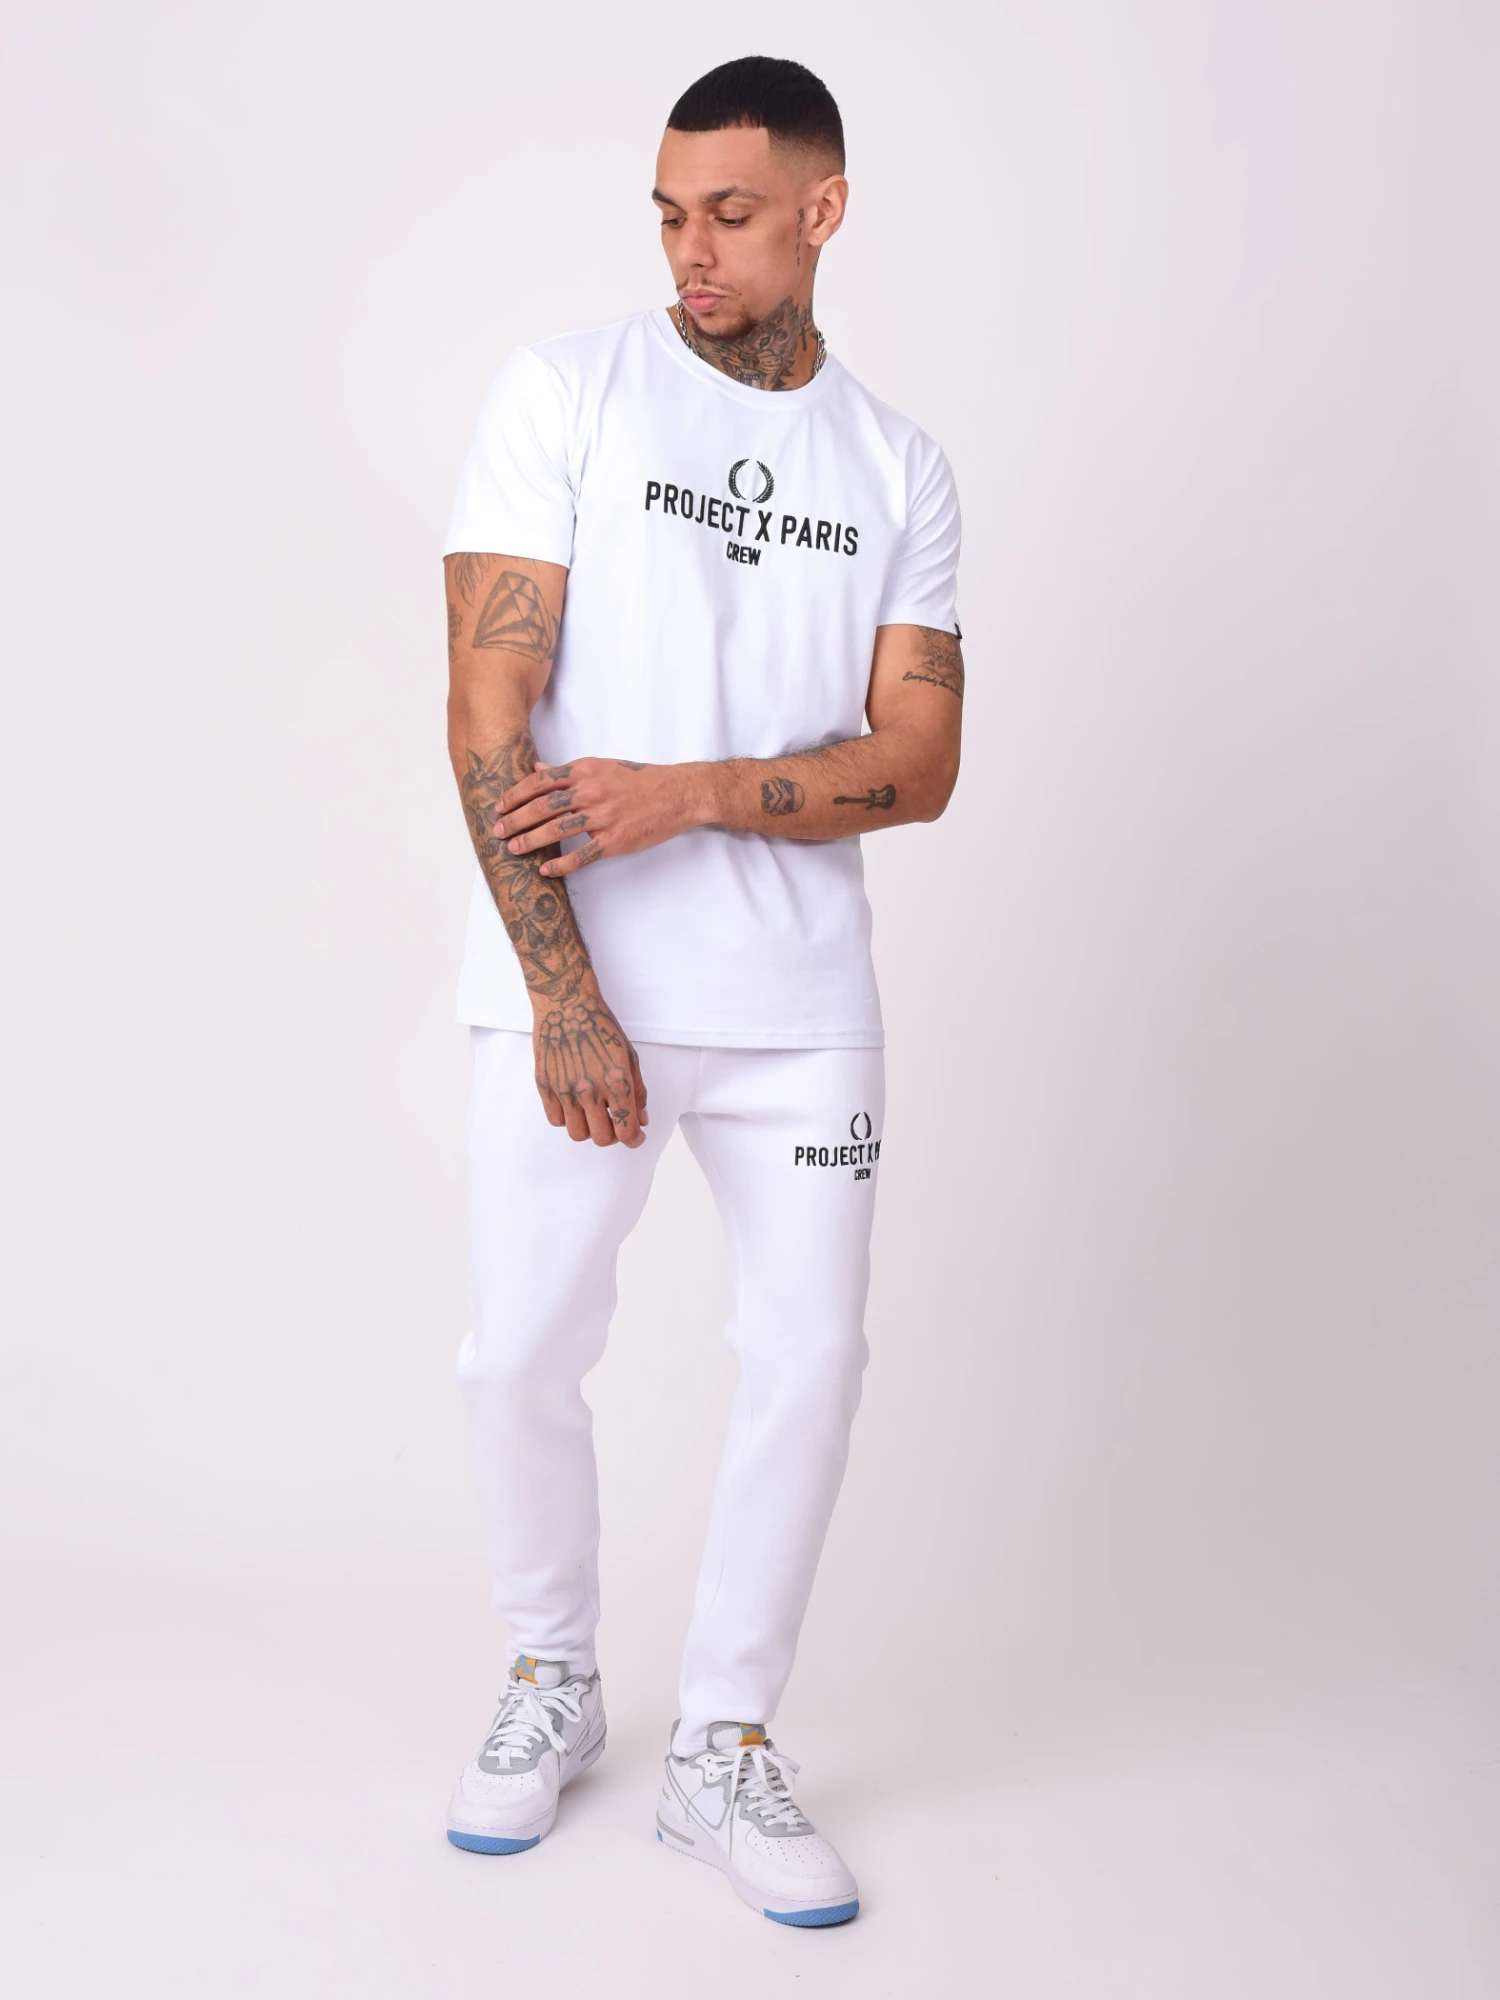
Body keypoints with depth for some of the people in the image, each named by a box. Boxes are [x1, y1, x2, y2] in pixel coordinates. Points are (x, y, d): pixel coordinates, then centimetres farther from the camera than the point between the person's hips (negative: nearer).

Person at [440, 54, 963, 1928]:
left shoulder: (901, 472, 8)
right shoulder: (564, 391, 0)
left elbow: (921, 764, 1)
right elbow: (489, 706, -8)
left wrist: (690, 796, -16)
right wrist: (564, 994, -14)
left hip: (800, 1001, 2)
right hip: (567, 985, -2)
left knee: (810, 1361, 3)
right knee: (520, 1358, 2)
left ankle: (724, 1750, 21)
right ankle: (550, 1683, 29)